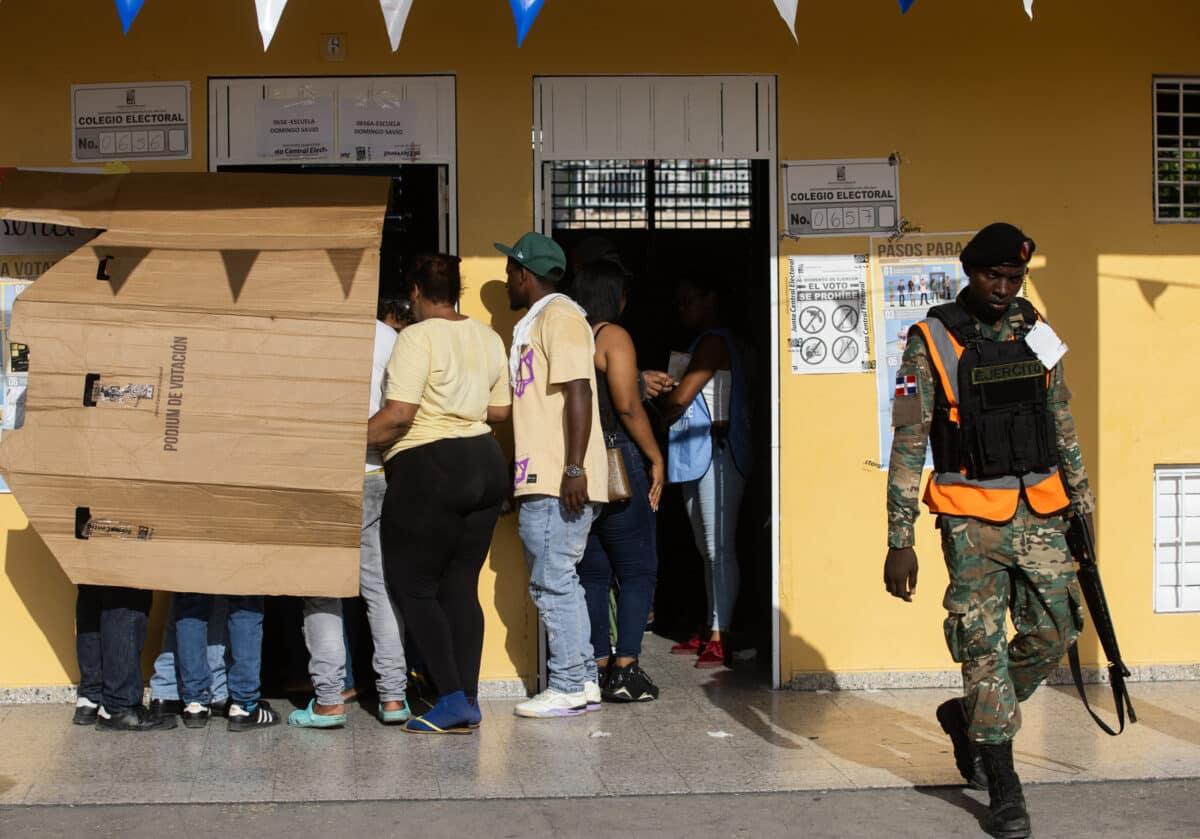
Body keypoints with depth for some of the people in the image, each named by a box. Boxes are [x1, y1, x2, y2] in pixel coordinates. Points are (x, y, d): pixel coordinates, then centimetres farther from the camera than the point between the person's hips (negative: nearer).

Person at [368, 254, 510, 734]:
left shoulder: (418, 337, -12)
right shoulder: (487, 337, 11)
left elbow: (398, 415, -19)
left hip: (428, 470, -7)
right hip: (485, 464, 8)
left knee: (413, 587, 1)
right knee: (461, 586, 11)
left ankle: (451, 700, -6)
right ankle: (468, 701, 9)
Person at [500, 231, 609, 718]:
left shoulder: (559, 317, -9)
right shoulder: (534, 322, 23)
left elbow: (578, 393, -19)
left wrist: (574, 469, -25)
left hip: (557, 481, -10)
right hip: (542, 478, 10)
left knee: (552, 582, -7)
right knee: (556, 581, 13)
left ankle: (568, 688, -2)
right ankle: (583, 681, 18)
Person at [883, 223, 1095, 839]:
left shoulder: (1035, 332, 8)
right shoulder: (932, 342, -7)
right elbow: (908, 446, -8)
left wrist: (1079, 489, 19)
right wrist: (899, 541, -11)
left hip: (1039, 512, 5)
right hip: (973, 518, -5)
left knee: (1054, 632, 4)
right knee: (984, 644, -2)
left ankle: (970, 718, 29)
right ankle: (1004, 789, 8)